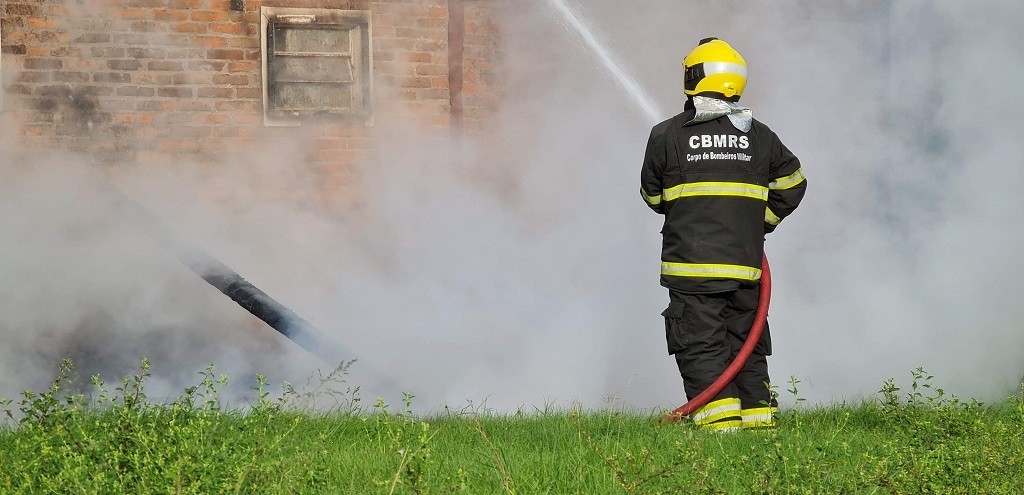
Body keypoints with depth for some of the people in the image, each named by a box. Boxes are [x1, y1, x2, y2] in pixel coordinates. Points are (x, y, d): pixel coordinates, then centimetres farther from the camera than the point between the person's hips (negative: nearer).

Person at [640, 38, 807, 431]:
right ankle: (758, 412, 15)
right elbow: (792, 183, 17)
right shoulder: (759, 135, 7)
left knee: (701, 344, -3)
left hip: (691, 264, -3)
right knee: (746, 341, 15)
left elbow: (653, 195, 10)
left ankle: (720, 418, -14)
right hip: (745, 263, 3)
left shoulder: (666, 135, -2)